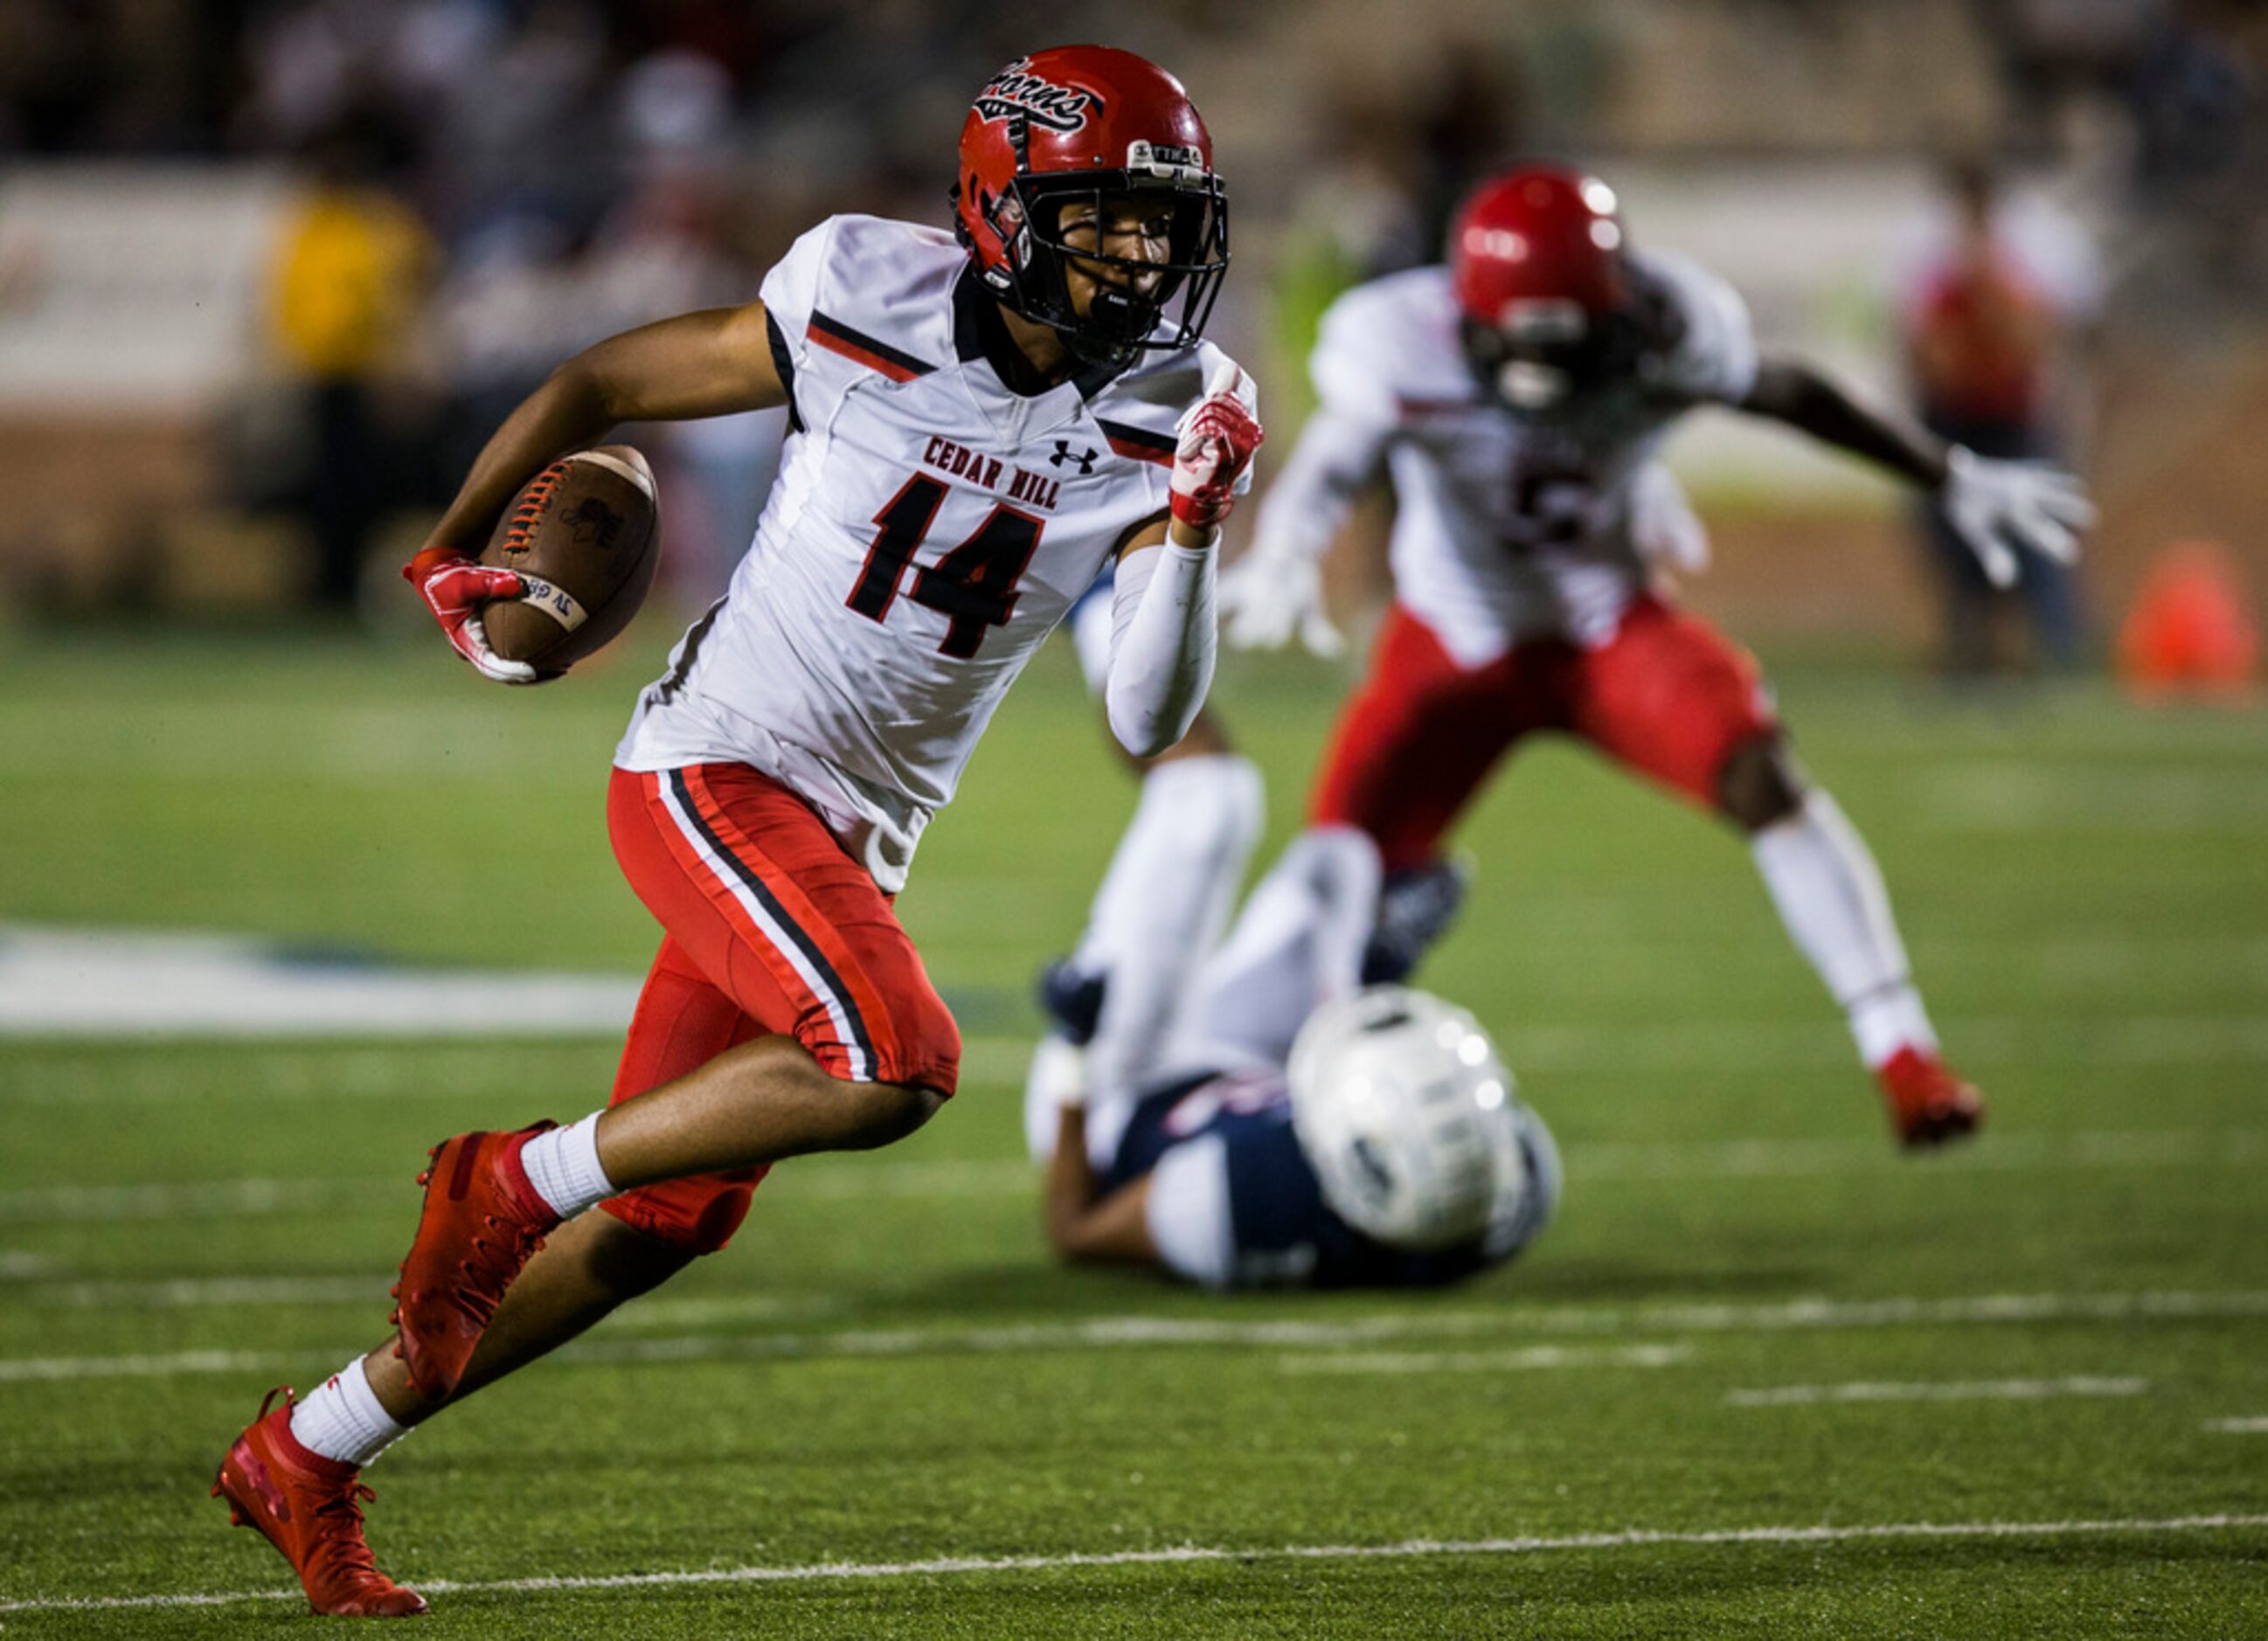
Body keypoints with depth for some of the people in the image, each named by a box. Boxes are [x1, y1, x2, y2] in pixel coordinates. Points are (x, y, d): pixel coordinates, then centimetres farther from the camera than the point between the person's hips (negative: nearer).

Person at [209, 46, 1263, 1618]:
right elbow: (598, 388, 2)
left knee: (660, 1222, 8)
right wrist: (452, 561, 11)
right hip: (718, 773, -6)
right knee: (895, 1063, -28)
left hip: (852, 837, 6)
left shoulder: (1161, 417, -3)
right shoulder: (864, 304, -14)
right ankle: (518, 1180, -10)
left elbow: (1148, 718, -7)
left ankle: (308, 1456, 23)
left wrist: (1190, 532, -21)